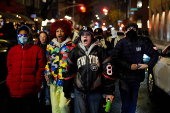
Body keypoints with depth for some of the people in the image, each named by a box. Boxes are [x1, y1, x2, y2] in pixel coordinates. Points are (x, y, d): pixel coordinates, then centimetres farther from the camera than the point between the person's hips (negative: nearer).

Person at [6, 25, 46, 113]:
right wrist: (9, 83, 4)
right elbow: (9, 69, 16)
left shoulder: (37, 50, 4)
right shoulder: (12, 50, 15)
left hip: (30, 92, -3)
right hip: (14, 92, 4)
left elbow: (41, 68, 0)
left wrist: (36, 84, -7)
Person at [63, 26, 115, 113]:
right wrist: (66, 93, 11)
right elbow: (69, 73, 9)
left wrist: (109, 92, -3)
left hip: (96, 92, 0)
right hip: (79, 91, 1)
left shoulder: (100, 51, 2)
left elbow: (108, 72, 0)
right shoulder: (74, 52, 5)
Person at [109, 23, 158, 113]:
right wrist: (129, 66, -19)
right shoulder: (121, 43, -5)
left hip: (137, 78, 3)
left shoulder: (141, 43, 1)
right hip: (124, 78, -3)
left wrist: (148, 65, -5)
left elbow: (154, 54, 10)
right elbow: (115, 58, -14)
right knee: (125, 102, -3)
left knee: (133, 101, 15)